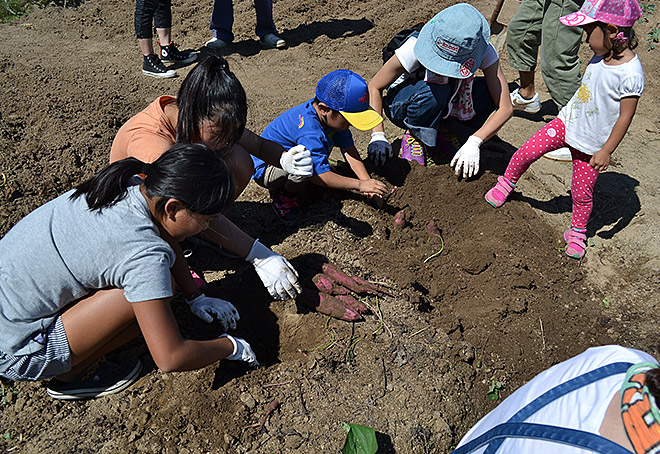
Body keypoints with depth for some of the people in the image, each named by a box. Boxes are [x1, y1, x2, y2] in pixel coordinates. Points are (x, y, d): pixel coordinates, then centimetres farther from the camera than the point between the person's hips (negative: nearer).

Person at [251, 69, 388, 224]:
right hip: (265, 169, -9)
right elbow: (320, 176, -35)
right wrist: (360, 185, -33)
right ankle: (283, 193, -5)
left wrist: (367, 180, -20)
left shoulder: (332, 115, -12)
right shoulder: (309, 132, -37)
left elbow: (349, 149, -9)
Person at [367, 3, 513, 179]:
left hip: (447, 105, 3)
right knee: (434, 91, -38)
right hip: (403, 104, -3)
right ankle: (414, 137, -10)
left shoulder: (484, 51, -25)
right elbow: (374, 87, -23)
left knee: (491, 89, -24)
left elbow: (506, 108, -27)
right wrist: (378, 135, -32)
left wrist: (473, 142, -40)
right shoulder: (416, 46, -32)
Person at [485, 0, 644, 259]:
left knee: (582, 193, 7)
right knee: (526, 152, -2)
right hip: (567, 122, 6)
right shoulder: (601, 55, -3)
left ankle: (577, 232, 30)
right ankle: (508, 182, 26)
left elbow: (625, 116, -20)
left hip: (590, 145, -5)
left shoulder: (630, 74, -25)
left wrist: (606, 151, -18)